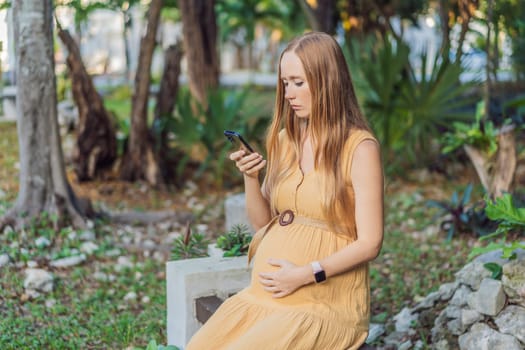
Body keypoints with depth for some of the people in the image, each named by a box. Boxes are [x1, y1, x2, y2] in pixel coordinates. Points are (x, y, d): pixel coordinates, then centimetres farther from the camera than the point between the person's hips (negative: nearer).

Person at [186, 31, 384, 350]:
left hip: (325, 300, -5)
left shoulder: (359, 148, -9)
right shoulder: (285, 140, 10)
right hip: (266, 293, 5)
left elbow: (369, 243, -10)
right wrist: (250, 178, -3)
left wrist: (306, 275, -17)